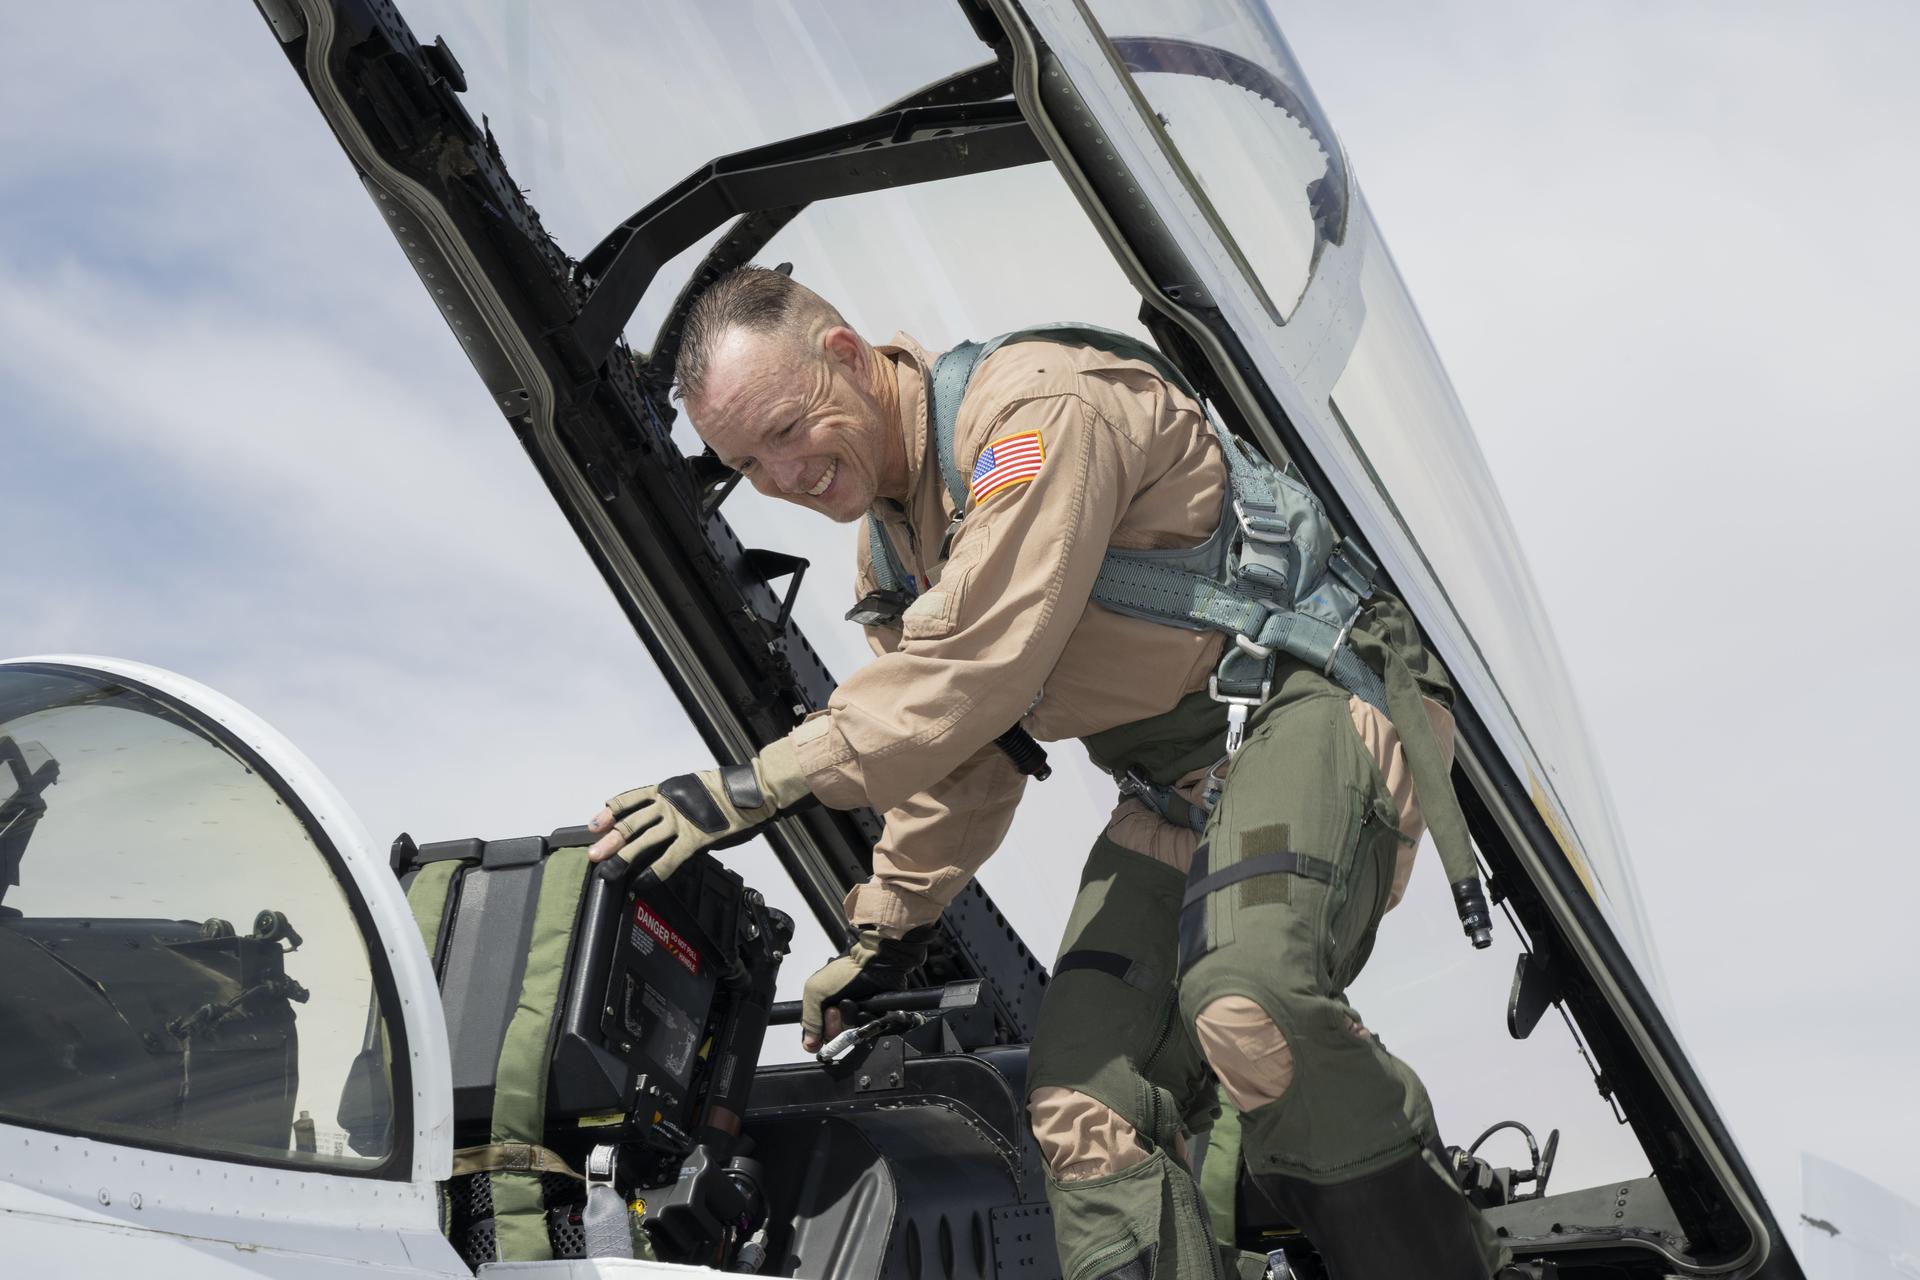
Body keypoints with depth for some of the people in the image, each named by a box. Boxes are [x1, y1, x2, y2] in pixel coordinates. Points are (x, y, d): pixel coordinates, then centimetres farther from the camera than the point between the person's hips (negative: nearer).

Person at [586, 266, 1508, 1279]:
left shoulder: (1035, 408, -17)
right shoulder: (890, 549, 13)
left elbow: (974, 668, -25)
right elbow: (959, 763, 26)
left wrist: (761, 785, -23)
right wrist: (886, 930, 30)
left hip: (1311, 696, -9)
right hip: (1174, 791, 9)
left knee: (1247, 1001, -34)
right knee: (1083, 1099, -6)